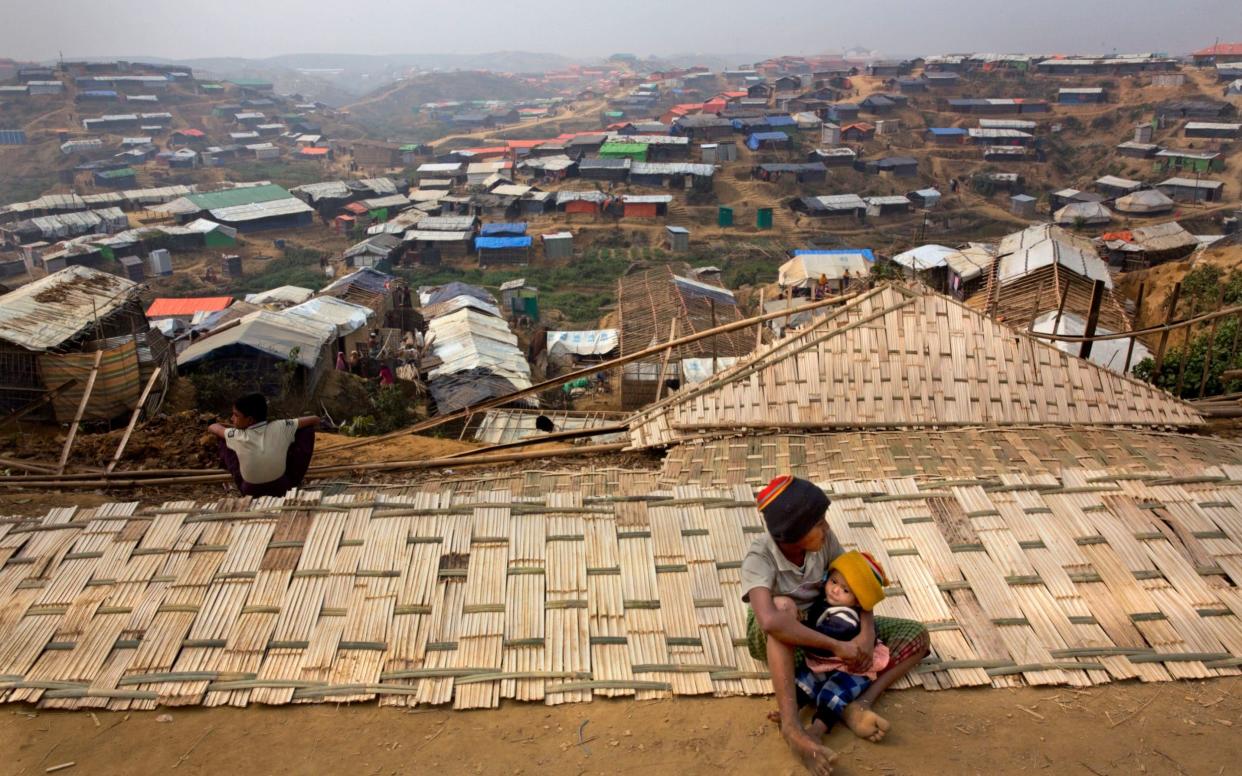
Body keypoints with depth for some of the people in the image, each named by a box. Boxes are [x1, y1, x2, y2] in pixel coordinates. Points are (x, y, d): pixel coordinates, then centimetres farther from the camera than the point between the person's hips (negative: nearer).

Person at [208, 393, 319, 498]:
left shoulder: (239, 436, -20)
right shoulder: (280, 428, -20)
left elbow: (212, 427, 2)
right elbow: (315, 420, -7)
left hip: (250, 491, 0)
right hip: (283, 487, 0)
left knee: (222, 438, 8)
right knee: (307, 428, 4)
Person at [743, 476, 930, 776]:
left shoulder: (822, 537, -18)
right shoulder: (759, 558, -32)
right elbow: (770, 621, -48)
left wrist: (867, 633, -27)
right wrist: (836, 646, -43)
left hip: (824, 625, 6)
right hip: (779, 643, -5)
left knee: (916, 635, -6)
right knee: (783, 605, -42)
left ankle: (856, 704, -28)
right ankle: (791, 724, -42)